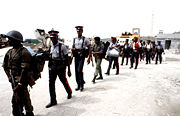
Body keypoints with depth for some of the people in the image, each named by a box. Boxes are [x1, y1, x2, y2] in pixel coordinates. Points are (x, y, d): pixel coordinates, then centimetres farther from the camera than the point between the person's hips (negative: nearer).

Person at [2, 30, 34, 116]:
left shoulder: (24, 52, -17)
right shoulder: (10, 52, 9)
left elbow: (24, 69, -21)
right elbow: (5, 66, 20)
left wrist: (19, 84, -22)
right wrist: (9, 76, 7)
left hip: (21, 79, -8)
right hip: (14, 79, 8)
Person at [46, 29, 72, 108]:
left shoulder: (62, 46, -12)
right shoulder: (51, 46, 5)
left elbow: (67, 59, -10)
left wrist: (69, 70, -10)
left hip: (60, 66, -5)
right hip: (52, 66, 5)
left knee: (64, 81, 10)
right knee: (51, 83, 2)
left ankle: (69, 93, 41)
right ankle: (53, 101, 14)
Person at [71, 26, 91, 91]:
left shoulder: (85, 39, -2)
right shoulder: (74, 39, 12)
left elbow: (89, 49, -2)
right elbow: (72, 48, 20)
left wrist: (89, 58, -9)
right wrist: (73, 49, -5)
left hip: (82, 56, -5)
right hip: (76, 56, 5)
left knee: (79, 70, -16)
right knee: (76, 71, 8)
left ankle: (81, 85, 3)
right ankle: (78, 85, 22)